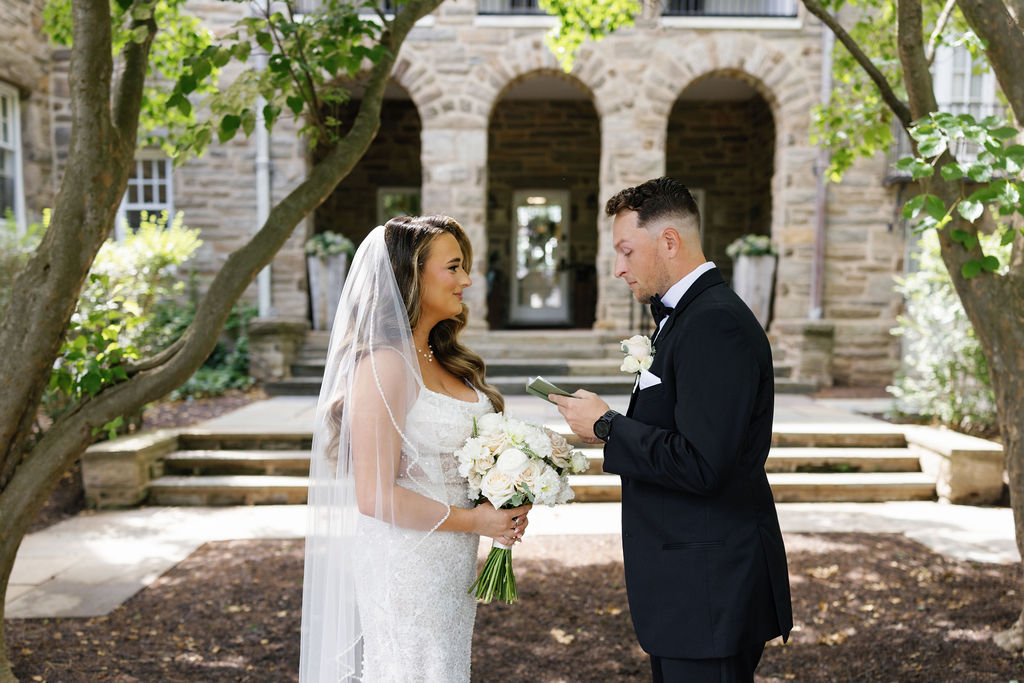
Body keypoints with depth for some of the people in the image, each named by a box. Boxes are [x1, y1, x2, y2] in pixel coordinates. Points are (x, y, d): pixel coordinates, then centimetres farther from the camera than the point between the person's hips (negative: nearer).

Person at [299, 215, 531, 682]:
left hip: (452, 564, 8)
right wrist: (472, 520, -15)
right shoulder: (385, 364, -20)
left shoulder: (443, 360, 7)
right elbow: (375, 496, -22)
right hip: (406, 567, -8)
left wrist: (505, 506, 0)